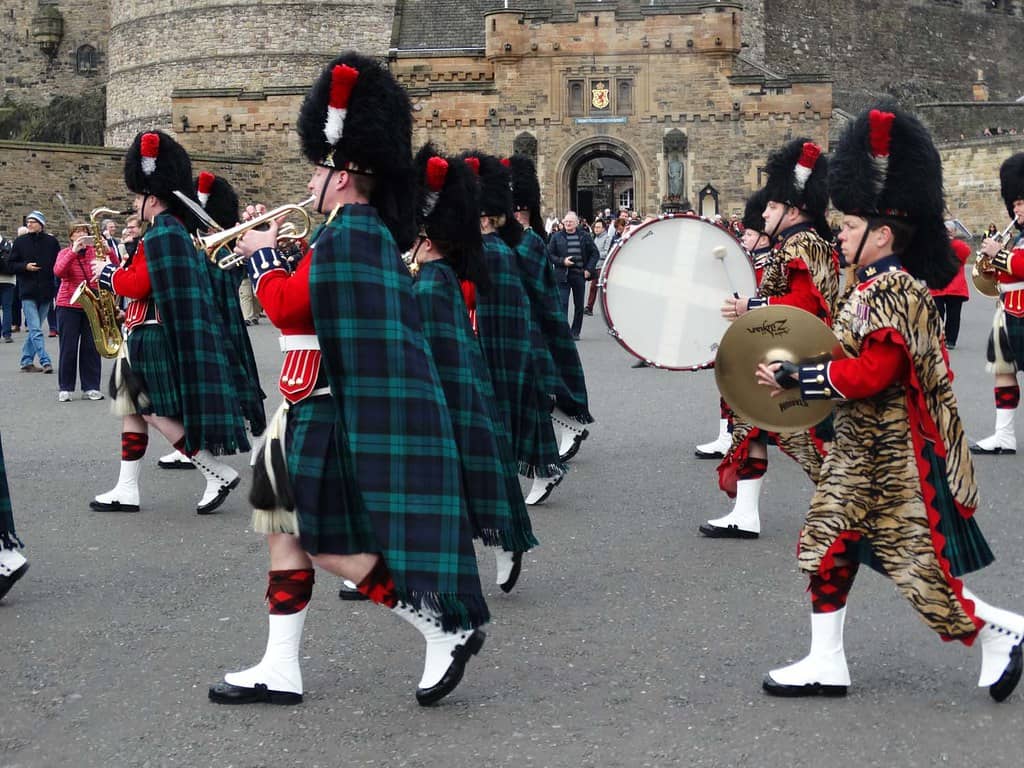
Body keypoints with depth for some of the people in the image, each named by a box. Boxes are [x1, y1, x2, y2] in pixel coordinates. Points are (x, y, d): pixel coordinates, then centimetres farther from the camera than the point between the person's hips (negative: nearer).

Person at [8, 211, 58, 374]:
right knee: (35, 330, -12)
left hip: (46, 292, 2)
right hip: (28, 292, -2)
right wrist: (25, 267, -12)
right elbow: (11, 264, 7)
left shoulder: (51, 242, 3)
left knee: (34, 329, 11)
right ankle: (45, 362, -16)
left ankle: (26, 361, 20)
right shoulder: (20, 242, 3)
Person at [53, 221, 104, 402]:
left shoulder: (96, 251, 7)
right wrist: (74, 251, -24)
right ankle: (65, 388, 6)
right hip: (68, 305, -2)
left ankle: (91, 387, 9)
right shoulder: (65, 252, 3)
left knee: (91, 347, 3)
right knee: (68, 348, 1)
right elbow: (58, 271, -16)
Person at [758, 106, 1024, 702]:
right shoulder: (876, 288, 9)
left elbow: (870, 374, -28)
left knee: (921, 569, -3)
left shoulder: (890, 294, -22)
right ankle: (826, 664, 16)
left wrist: (794, 377, -20)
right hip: (861, 451, 10)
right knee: (825, 546, 9)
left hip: (897, 460, -10)